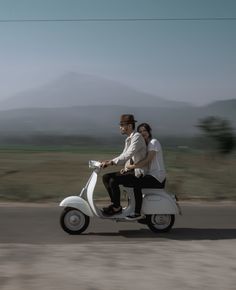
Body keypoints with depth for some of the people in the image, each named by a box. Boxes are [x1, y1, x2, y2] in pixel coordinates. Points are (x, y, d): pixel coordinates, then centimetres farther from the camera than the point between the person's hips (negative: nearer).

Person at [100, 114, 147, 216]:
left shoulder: (137, 137, -15)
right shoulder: (128, 139, 16)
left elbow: (128, 155, -27)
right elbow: (124, 156, 18)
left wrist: (112, 162, -31)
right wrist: (109, 161, 1)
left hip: (137, 173, -10)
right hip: (129, 170, 10)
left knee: (113, 180, -25)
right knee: (106, 177, 0)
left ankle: (117, 207, -11)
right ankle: (114, 202, 4)